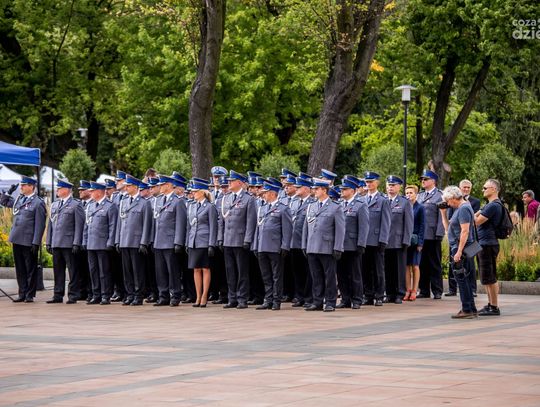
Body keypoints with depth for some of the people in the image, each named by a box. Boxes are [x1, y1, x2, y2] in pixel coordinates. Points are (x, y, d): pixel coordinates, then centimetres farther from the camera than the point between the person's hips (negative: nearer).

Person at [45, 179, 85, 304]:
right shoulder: (54, 205, 17)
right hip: (56, 243, 6)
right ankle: (58, 295, 13)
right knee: (58, 270, 9)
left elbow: (79, 226, -7)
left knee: (73, 270, -2)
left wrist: (76, 243, -13)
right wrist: (48, 242, 13)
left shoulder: (76, 205, -3)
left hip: (69, 244, -6)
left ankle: (73, 295, 1)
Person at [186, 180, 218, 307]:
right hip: (193, 243, 6)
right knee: (196, 269, 6)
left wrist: (211, 245, -12)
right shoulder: (191, 206, 13)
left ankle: (204, 297, 3)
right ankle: (198, 297, 10)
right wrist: (187, 243, 14)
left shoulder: (210, 207, -5)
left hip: (204, 242, -6)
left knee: (205, 269, -1)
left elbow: (213, 227, -7)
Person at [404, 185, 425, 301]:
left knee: (415, 266, 0)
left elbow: (422, 226, -3)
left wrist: (420, 242, -9)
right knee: (407, 266, 4)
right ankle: (408, 290, 9)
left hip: (415, 241, -3)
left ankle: (414, 291, 4)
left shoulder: (420, 208, -1)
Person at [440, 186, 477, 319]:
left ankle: (467, 310, -7)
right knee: (464, 279, 12)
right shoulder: (459, 209, 18)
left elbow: (465, 231, -20)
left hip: (461, 248, -10)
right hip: (457, 248, 10)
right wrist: (443, 213, 14)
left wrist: (459, 252, -24)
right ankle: (471, 309, 16)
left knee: (462, 279, -8)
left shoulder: (464, 209, -13)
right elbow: (448, 227, 24)